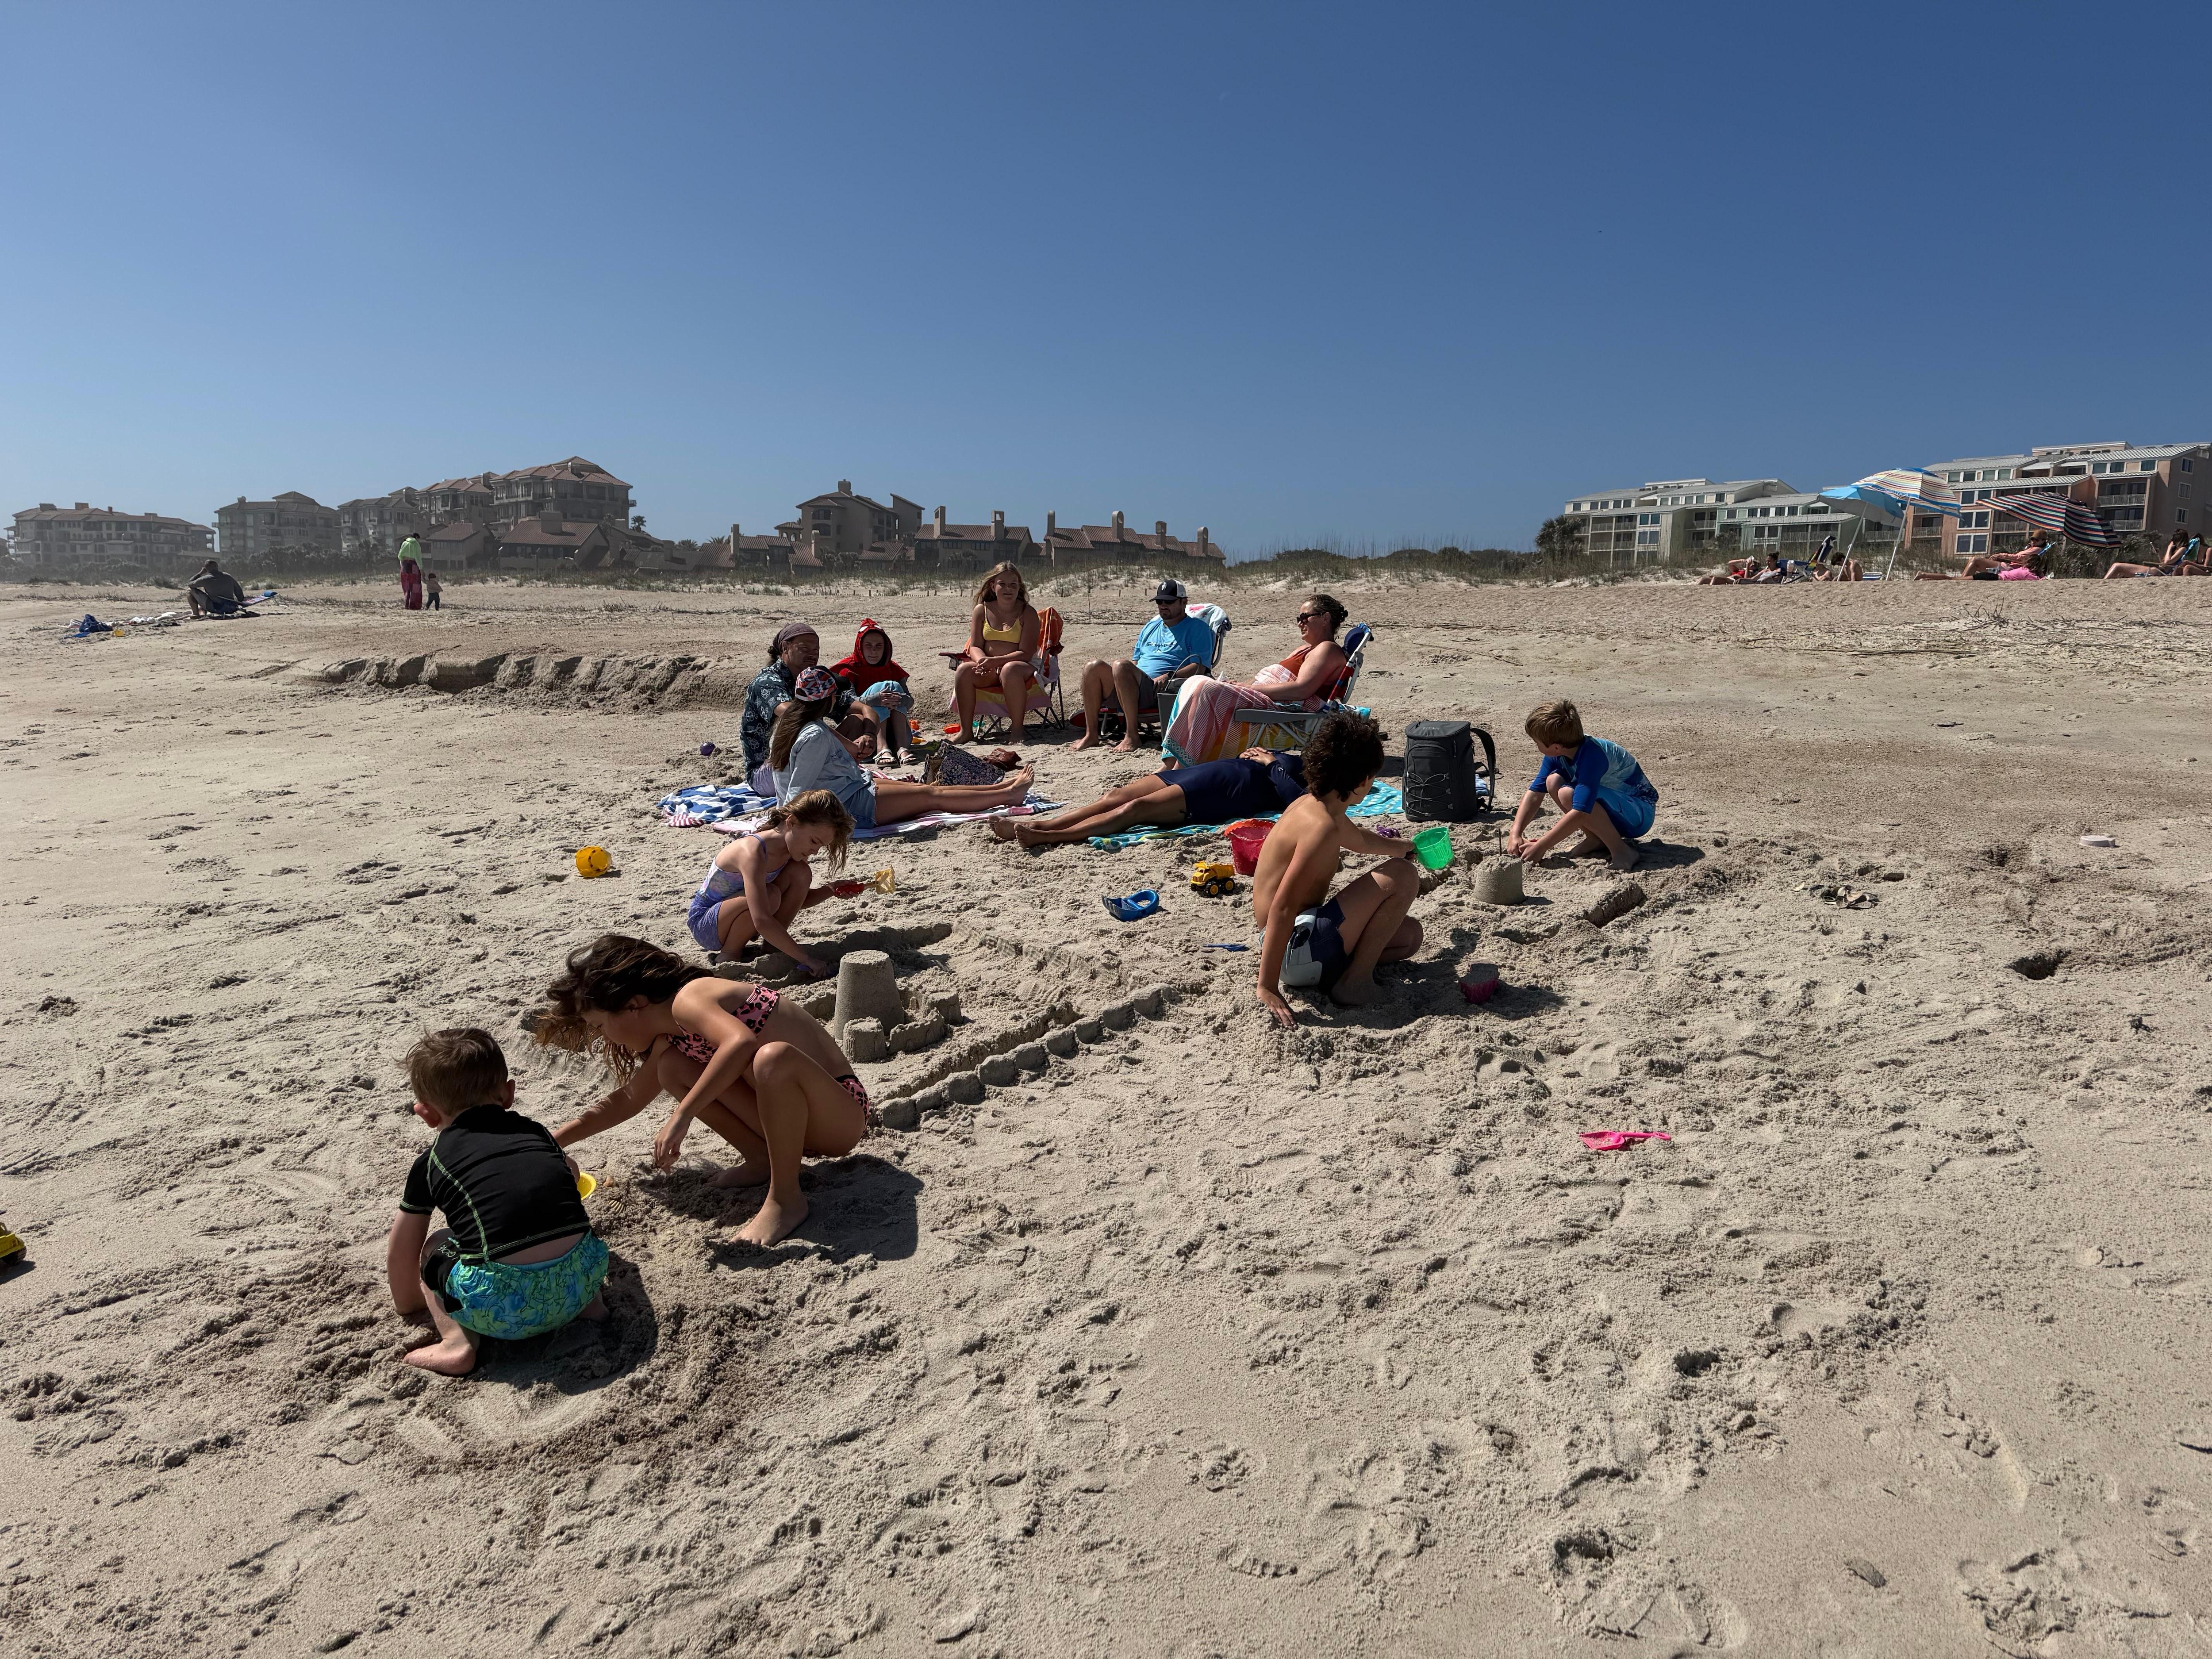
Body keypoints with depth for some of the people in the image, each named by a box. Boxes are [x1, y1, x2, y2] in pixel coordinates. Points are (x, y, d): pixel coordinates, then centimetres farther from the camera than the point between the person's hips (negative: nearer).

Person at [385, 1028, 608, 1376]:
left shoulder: (431, 1161, 15)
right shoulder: (535, 1130, 22)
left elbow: (400, 1253, 24)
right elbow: (570, 1172, 44)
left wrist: (408, 1303, 43)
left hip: (503, 1310, -4)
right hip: (579, 1281, 4)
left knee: (434, 1249, 23)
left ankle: (458, 1339, 4)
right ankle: (590, 1300, 17)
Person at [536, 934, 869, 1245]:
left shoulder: (688, 999, -18)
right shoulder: (673, 1033, 10)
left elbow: (742, 1042, -39)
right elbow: (627, 1099, 26)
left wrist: (682, 1116, -34)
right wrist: (552, 1142, 27)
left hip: (841, 1113, -8)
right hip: (793, 1118, 8)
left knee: (774, 1057, -39)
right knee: (671, 1066, 1)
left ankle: (786, 1199, -20)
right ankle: (762, 1160, 8)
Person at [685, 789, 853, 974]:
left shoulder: (792, 848, -6)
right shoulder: (752, 851, -32)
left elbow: (797, 901, 12)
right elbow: (762, 922, -40)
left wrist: (831, 890, -7)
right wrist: (805, 958, -38)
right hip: (704, 924, -7)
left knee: (800, 873, -11)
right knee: (770, 895, -33)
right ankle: (729, 956, -12)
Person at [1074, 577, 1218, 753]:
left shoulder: (1197, 628, 9)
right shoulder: (1150, 627, 31)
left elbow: (1200, 667, -3)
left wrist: (1168, 676, -18)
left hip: (1159, 692, -7)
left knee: (1121, 666, -33)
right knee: (1095, 668, -18)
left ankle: (1132, 736, -33)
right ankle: (1091, 734, -19)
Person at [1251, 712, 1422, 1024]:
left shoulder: (1312, 805, 9)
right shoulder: (1323, 826, -23)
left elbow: (1359, 839, 34)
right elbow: (1282, 909, -29)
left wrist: (1402, 847, 53)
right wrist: (1268, 988, -30)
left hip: (1302, 936, 10)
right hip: (1298, 948, -10)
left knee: (1410, 934, 20)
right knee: (1402, 876, -10)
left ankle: (1329, 971, 6)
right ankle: (1356, 981, -7)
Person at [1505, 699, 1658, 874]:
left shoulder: (1592, 756, -31)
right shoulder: (1557, 754, -6)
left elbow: (1580, 812, -37)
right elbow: (1535, 793, -1)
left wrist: (1541, 846, -33)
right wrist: (1515, 834, -12)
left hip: (1640, 813, -8)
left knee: (1568, 794, -31)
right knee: (1553, 782, -9)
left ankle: (1622, 851, -19)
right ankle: (1596, 840, 1)